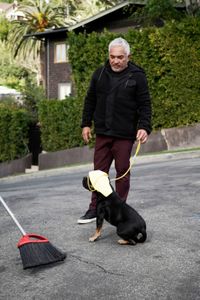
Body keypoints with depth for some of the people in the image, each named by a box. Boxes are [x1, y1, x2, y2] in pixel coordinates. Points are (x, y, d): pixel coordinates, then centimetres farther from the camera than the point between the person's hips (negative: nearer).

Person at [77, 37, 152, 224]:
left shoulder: (137, 76, -4)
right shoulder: (100, 74, 6)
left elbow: (145, 105, -5)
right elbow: (90, 100, 13)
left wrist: (144, 127, -17)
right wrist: (86, 124, 9)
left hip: (125, 135, -3)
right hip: (102, 133, 3)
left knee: (122, 172, 5)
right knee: (99, 172, 7)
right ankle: (95, 209, 16)